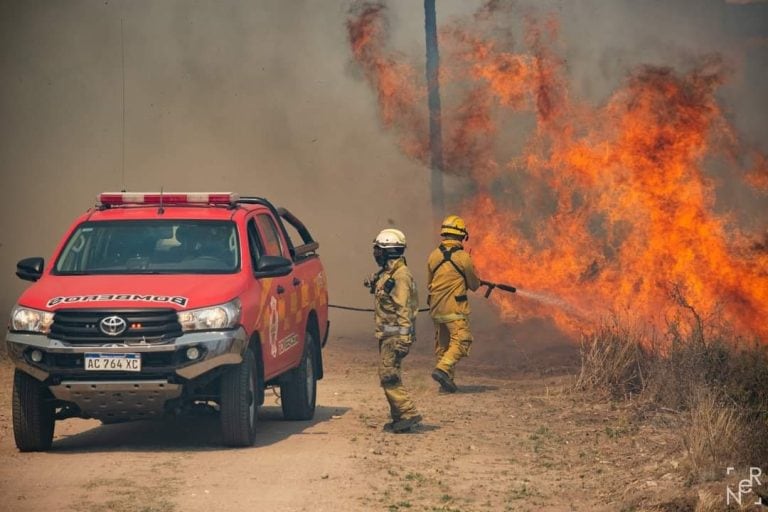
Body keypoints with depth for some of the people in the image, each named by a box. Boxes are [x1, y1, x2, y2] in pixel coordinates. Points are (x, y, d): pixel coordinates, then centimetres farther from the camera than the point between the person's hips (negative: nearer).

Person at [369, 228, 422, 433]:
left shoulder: (400, 275, -16)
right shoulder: (387, 273, 15)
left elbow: (404, 309, -21)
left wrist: (402, 338, -25)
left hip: (395, 334, -10)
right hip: (387, 334, 10)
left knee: (389, 376, -12)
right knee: (389, 376, 11)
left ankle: (408, 414, -12)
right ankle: (399, 418, 14)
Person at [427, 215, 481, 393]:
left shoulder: (433, 256, 4)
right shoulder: (463, 257, -11)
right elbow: (474, 285, 1)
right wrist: (476, 282, 24)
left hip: (436, 308, 6)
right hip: (454, 309, -6)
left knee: (442, 344, 14)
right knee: (461, 341, -6)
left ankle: (446, 380, 16)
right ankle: (443, 369, -25)